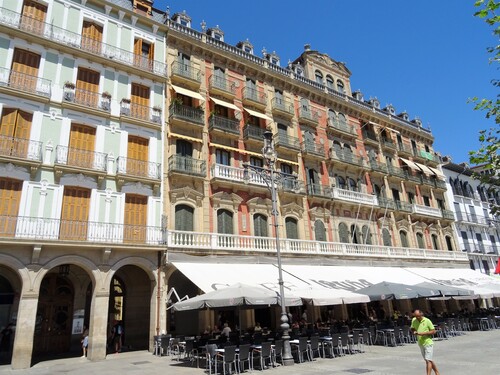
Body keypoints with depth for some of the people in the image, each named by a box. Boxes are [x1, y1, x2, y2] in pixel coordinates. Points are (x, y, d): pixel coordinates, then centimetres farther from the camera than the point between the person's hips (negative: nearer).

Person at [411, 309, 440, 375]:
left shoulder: (427, 321, -13)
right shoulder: (414, 320, 1)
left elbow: (433, 331, -10)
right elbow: (412, 329, 14)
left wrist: (423, 333, -21)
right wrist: (414, 332, -10)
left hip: (428, 343, -6)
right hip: (421, 344, 6)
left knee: (428, 360, -10)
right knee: (429, 360, 17)